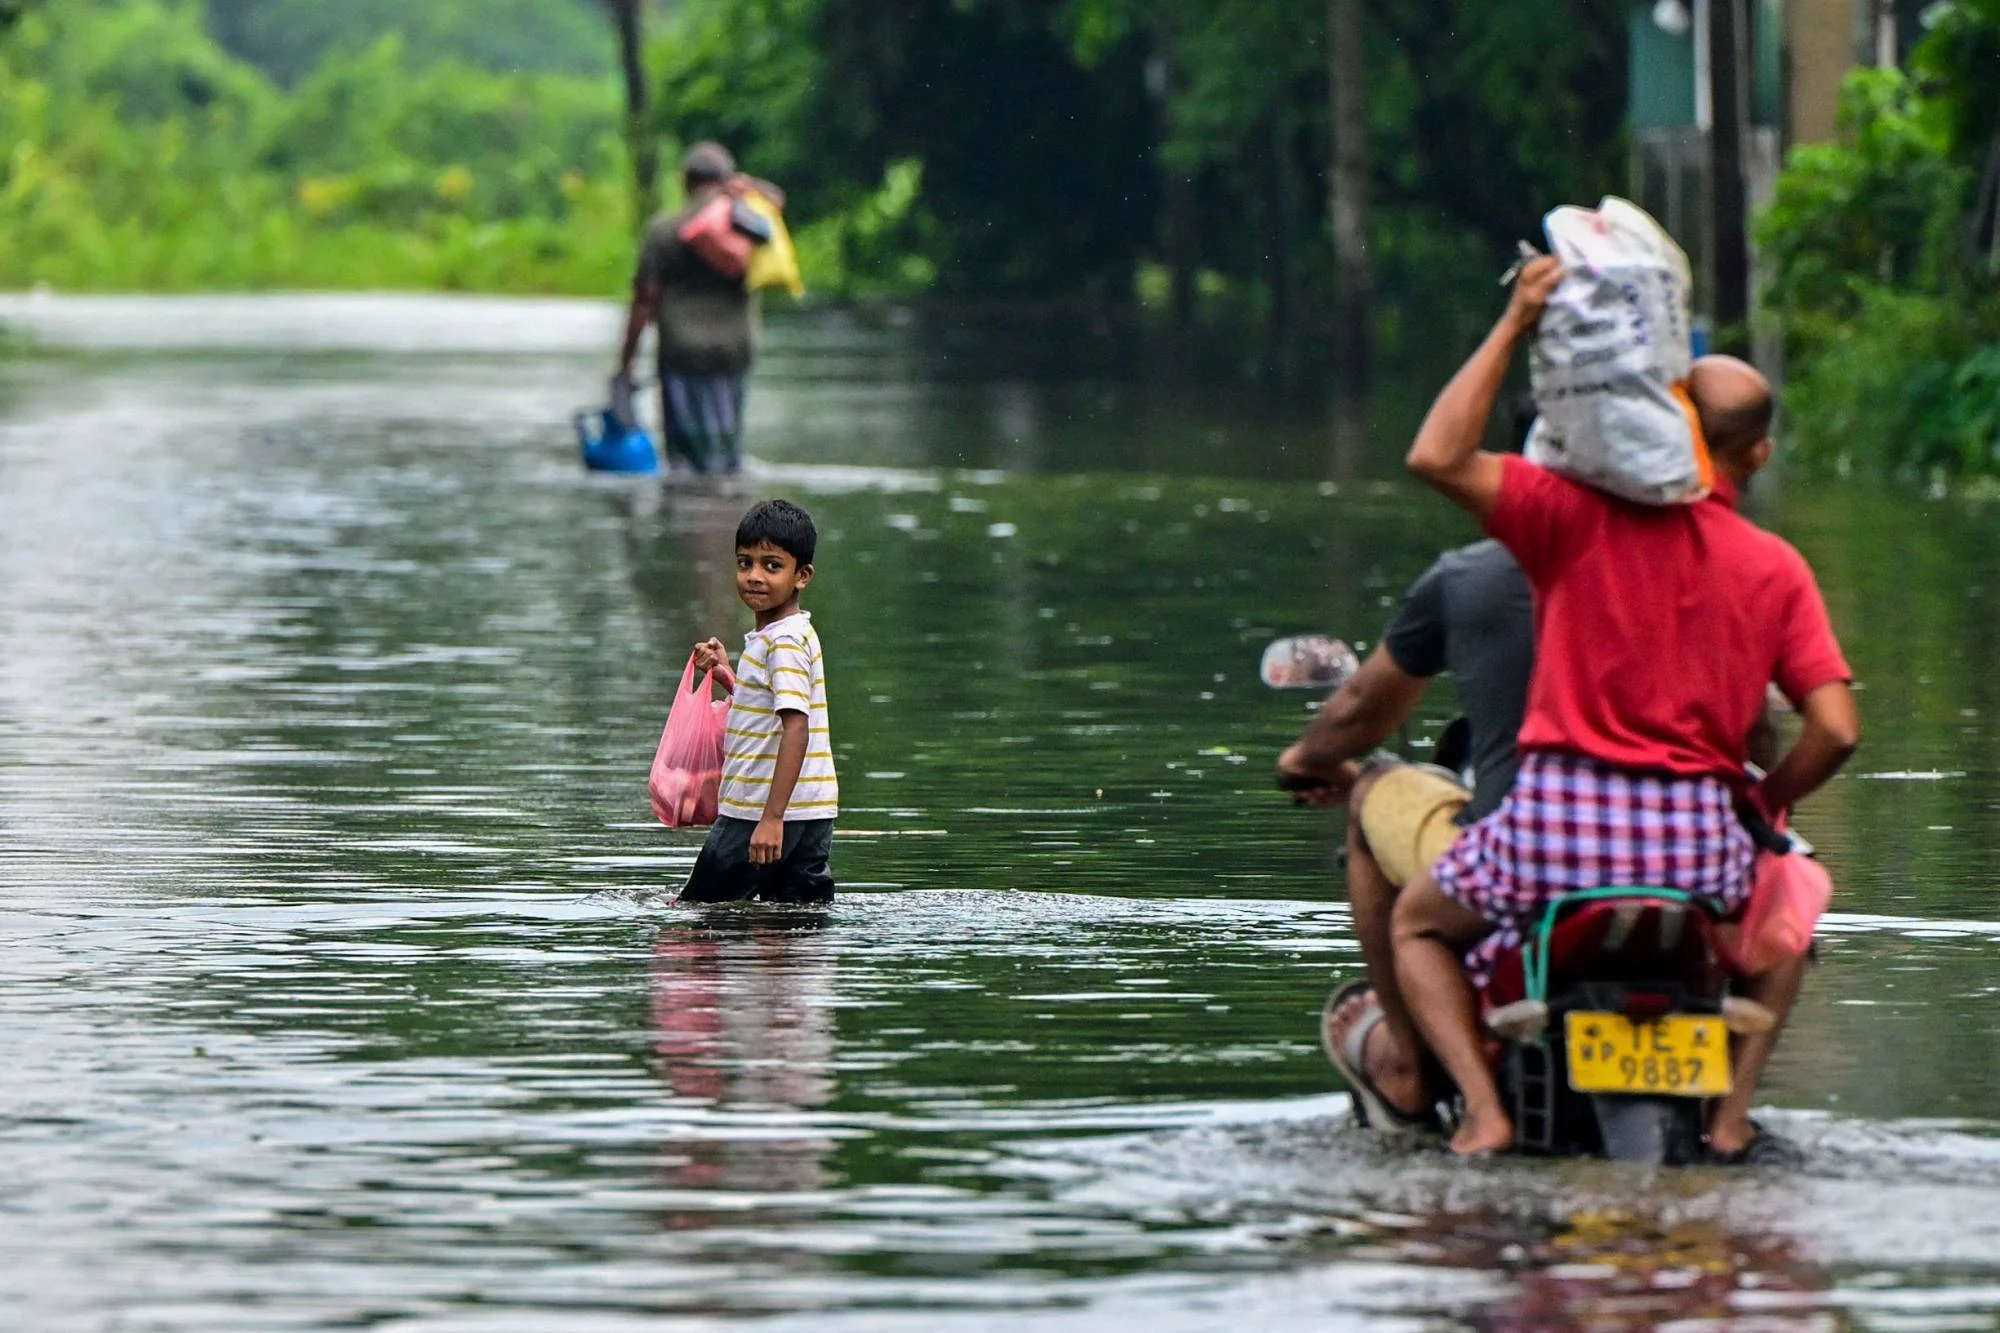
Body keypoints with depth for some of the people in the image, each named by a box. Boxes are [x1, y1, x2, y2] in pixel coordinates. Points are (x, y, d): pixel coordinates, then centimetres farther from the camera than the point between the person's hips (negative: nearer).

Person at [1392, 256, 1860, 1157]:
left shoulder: (1580, 515, -4)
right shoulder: (1777, 570, 3)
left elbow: (1436, 457, -9)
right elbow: (1835, 730, -3)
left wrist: (1514, 326, -4)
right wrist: (1761, 805, 16)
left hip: (1556, 820, -2)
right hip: (1697, 837, 2)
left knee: (1418, 924, 26)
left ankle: (1482, 1107, 3)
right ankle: (1732, 1105, 18)